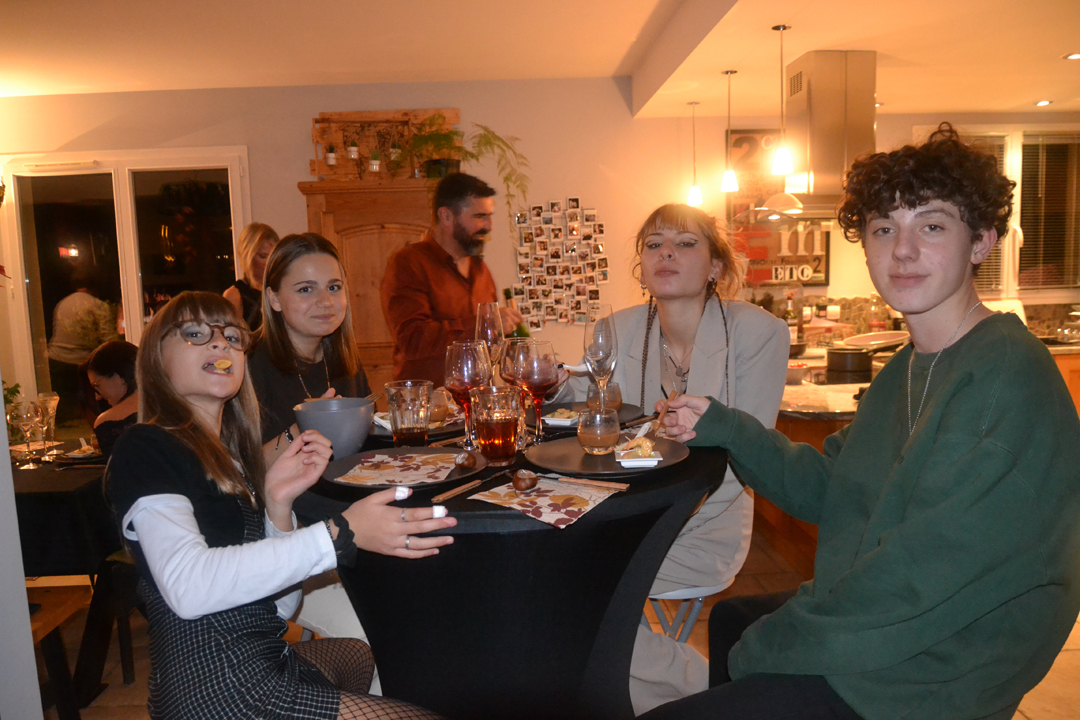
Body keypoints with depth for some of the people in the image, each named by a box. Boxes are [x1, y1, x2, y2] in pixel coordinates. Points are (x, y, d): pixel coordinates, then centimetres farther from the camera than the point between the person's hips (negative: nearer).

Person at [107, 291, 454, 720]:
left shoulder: (230, 458, 13)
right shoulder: (145, 450, -11)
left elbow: (279, 607, 6)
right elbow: (188, 588, -29)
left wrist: (278, 504, -9)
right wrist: (339, 535, -31)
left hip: (267, 661, 9)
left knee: (357, 654, 34)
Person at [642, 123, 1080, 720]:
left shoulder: (1010, 378, -25)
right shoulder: (906, 368, 6)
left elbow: (919, 575, -28)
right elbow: (826, 487, 7)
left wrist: (760, 652, -20)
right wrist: (725, 428, -7)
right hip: (867, 629, 9)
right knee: (728, 619, 28)